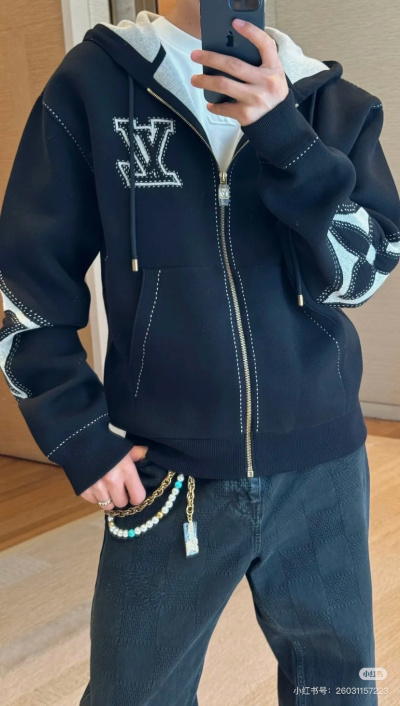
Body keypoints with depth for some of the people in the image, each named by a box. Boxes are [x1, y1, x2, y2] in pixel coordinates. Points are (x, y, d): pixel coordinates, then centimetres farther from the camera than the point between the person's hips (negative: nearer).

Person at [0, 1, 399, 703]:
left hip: (321, 470, 2)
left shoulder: (333, 101, 3)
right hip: (165, 478, -1)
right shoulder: (93, 83, -2)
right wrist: (78, 435, -7)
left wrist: (282, 134, -20)